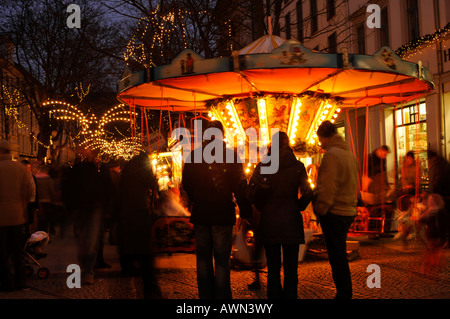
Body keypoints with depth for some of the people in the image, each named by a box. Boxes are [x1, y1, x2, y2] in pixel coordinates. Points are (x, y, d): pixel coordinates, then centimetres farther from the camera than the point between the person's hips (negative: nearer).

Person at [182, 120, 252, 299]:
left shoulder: (194, 155, 1)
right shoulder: (231, 155, -6)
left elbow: (186, 184, 8)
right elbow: (240, 186, -7)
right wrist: (245, 213, -1)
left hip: (200, 214, 3)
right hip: (223, 215, -2)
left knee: (203, 258, 13)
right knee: (222, 260, 3)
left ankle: (205, 295, 18)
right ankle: (221, 296, 4)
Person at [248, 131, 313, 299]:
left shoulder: (262, 166, 0)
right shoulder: (297, 166, -2)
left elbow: (252, 191, -8)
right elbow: (307, 193, -9)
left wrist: (263, 208, 6)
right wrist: (297, 208, 6)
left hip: (269, 221, 1)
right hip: (291, 222, -1)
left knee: (273, 268, 10)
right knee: (291, 269, 6)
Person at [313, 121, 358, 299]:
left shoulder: (331, 154, -14)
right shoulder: (348, 153, 15)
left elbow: (328, 187, -20)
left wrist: (320, 210, -11)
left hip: (334, 213, -9)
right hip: (348, 211, 9)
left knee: (337, 258, -4)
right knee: (340, 256, 17)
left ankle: (343, 294, 0)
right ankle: (345, 293, 24)